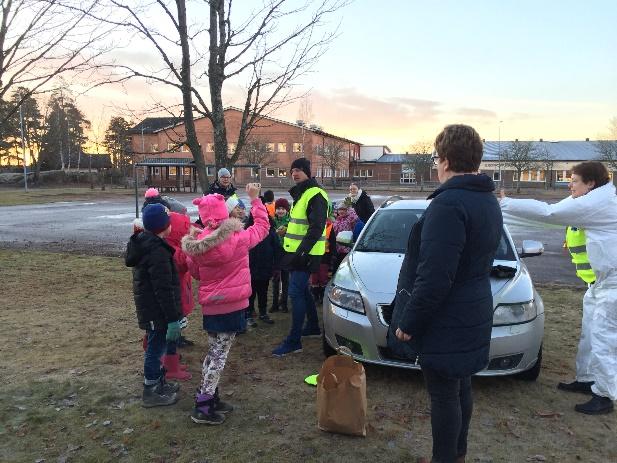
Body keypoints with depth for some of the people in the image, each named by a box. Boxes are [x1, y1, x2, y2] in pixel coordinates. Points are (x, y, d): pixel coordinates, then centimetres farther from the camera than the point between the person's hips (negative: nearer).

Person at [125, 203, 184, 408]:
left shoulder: (143, 243, 7)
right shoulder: (157, 252, -24)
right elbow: (164, 290, -26)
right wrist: (172, 318, -22)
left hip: (147, 307, 10)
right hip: (157, 312, -10)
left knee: (155, 347, 21)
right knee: (156, 348, 4)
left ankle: (158, 383, 37)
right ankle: (150, 393, 18)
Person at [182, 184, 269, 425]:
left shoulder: (196, 244, -6)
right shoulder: (237, 239, -17)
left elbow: (195, 272, 10)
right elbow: (262, 226, -1)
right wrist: (255, 198, 8)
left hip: (209, 305, 5)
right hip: (231, 304, -5)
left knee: (214, 352, 19)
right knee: (219, 355, 2)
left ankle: (209, 398, 27)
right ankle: (203, 408, 5)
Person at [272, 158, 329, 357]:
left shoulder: (315, 195, -15)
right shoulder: (301, 194, 16)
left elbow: (316, 228, -23)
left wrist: (302, 252, -28)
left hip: (306, 254, -10)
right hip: (297, 252, 10)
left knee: (296, 292, -10)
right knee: (303, 290, 19)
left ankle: (294, 341, -5)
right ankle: (313, 326, 35)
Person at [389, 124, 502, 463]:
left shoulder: (449, 204, -24)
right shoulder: (488, 202, 8)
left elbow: (434, 278, -28)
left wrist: (408, 322, -18)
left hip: (444, 322, -10)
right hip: (473, 317, 10)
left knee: (444, 395, 5)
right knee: (461, 388, 22)